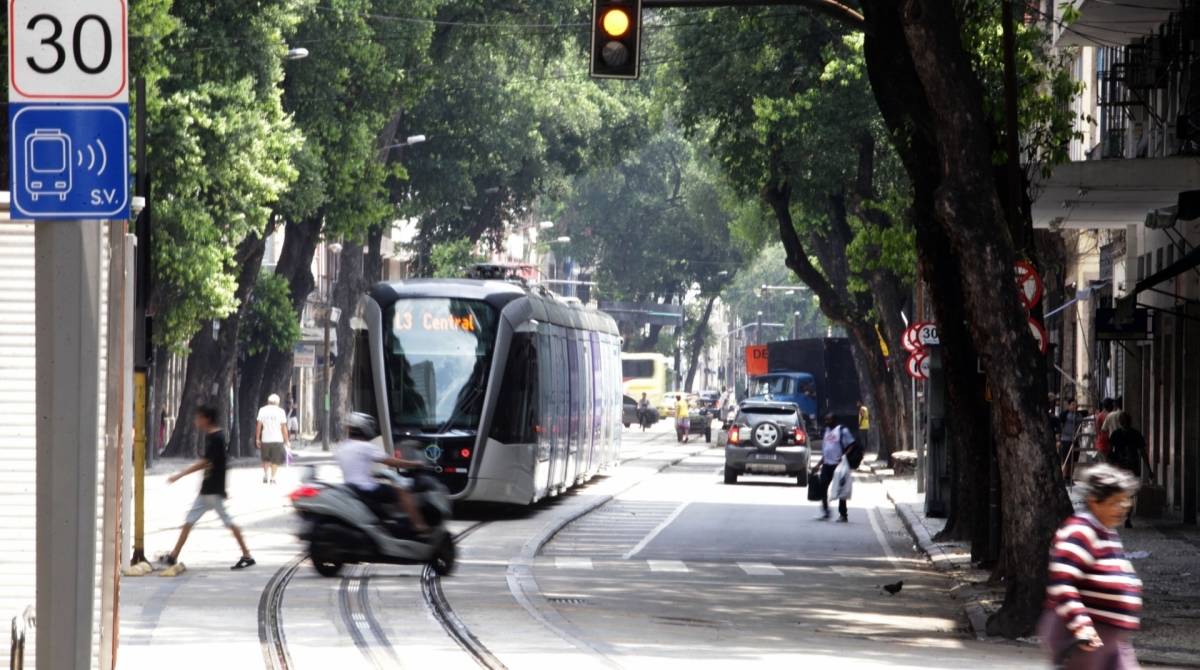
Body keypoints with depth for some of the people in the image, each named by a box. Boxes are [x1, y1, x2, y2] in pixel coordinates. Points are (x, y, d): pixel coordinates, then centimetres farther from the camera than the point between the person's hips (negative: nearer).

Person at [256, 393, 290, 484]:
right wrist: (287, 440, 2)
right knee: (276, 460, 8)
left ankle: (265, 474, 2)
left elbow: (259, 425, 2)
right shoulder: (280, 411, -3)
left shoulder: (262, 410, 2)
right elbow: (284, 427, -3)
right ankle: (272, 477, 3)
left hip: (265, 439, 2)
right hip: (277, 439, -2)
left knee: (266, 459, 18)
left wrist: (257, 438, 8)